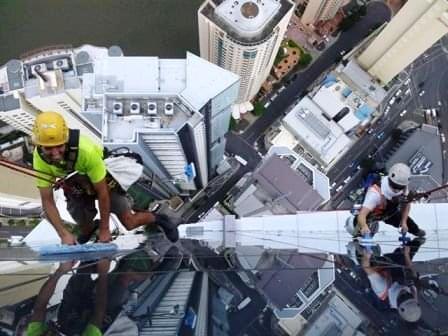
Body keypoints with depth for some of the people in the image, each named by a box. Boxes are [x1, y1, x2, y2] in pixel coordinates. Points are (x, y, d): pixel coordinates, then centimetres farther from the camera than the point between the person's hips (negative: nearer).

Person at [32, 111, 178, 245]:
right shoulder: (39, 158, -30)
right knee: (85, 228, 8)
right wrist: (64, 234, -29)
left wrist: (105, 229, -22)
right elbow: (47, 201, -21)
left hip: (105, 180, -3)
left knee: (129, 223, -2)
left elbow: (102, 192, -30)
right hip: (76, 188, 4)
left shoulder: (86, 150, -43)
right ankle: (92, 226, 45)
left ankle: (159, 219, 27)